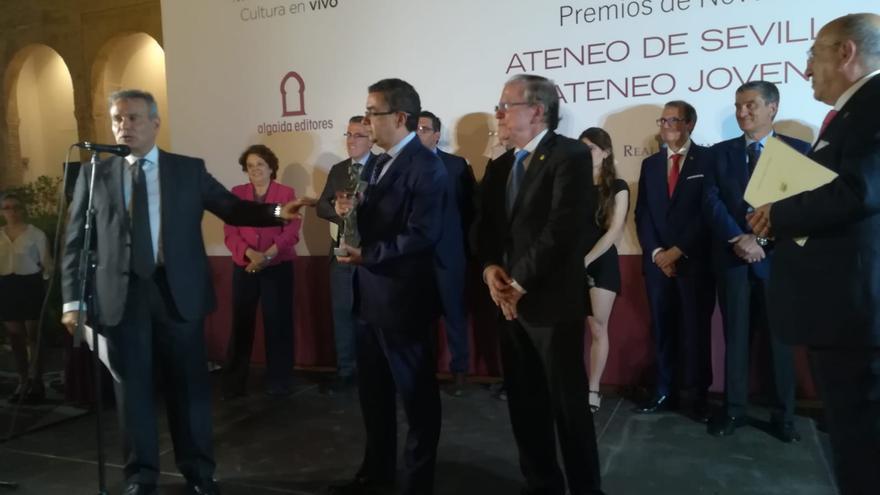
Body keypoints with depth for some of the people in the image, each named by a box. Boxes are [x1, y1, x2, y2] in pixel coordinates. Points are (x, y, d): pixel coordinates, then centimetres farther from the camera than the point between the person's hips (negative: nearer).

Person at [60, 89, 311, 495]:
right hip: (121, 297, 1)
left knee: (189, 385, 9)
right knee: (133, 389, 10)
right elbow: (76, 242, 6)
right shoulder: (94, 175, 7)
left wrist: (277, 212, -16)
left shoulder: (190, 170, 5)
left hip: (177, 293, 0)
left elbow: (232, 208, 1)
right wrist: (73, 298, 0)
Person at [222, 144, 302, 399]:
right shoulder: (236, 193, 8)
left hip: (278, 267, -1)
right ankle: (234, 382, 12)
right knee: (241, 323, 2)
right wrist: (251, 254, -17)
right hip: (244, 267, 1)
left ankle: (278, 381, 13)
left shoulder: (287, 193, 3)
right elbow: (230, 232, 0)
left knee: (278, 322, 2)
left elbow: (291, 232, -5)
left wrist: (267, 255, -17)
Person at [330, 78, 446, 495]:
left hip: (403, 298, -9)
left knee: (417, 394, 8)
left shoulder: (426, 167, -15)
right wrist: (351, 211, -2)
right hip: (371, 296, 9)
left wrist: (366, 256, -19)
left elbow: (422, 234, -24)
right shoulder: (376, 164, 14)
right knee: (373, 390, 20)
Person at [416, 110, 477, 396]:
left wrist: (464, 244, -5)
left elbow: (470, 207, 1)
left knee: (454, 313, 8)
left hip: (448, 252, -1)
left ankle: (459, 371, 21)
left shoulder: (457, 165, 0)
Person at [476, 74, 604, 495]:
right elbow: (485, 226, 13)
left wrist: (519, 283, -15)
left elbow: (562, 227, -18)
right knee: (524, 402, 14)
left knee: (568, 402, 4)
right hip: (511, 301, 7)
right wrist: (491, 268, -6)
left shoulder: (571, 155, -9)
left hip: (552, 300, -7)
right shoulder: (499, 166, 15)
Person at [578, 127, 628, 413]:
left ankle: (593, 390, 11)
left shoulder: (617, 187, 2)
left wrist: (586, 260, -14)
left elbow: (614, 231, -6)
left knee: (598, 328, 2)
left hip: (601, 262, -2)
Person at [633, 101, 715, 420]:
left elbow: (708, 212, -7)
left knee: (696, 329, 2)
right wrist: (656, 252, -5)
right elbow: (642, 214, 9)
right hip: (658, 261, 4)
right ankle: (665, 392, 16)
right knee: (662, 329, 7)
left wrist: (678, 251, -11)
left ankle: (699, 396, 13)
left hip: (695, 260, -4)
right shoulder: (650, 164, 14)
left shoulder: (707, 159, 0)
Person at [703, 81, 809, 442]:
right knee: (735, 336, 6)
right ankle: (734, 410, 16)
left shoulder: (798, 150, 4)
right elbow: (711, 201, -1)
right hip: (732, 257, 2)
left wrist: (762, 240, -14)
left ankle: (783, 415, 18)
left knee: (780, 337, 6)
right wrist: (738, 239, -14)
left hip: (776, 256, -1)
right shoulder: (720, 152, 10)